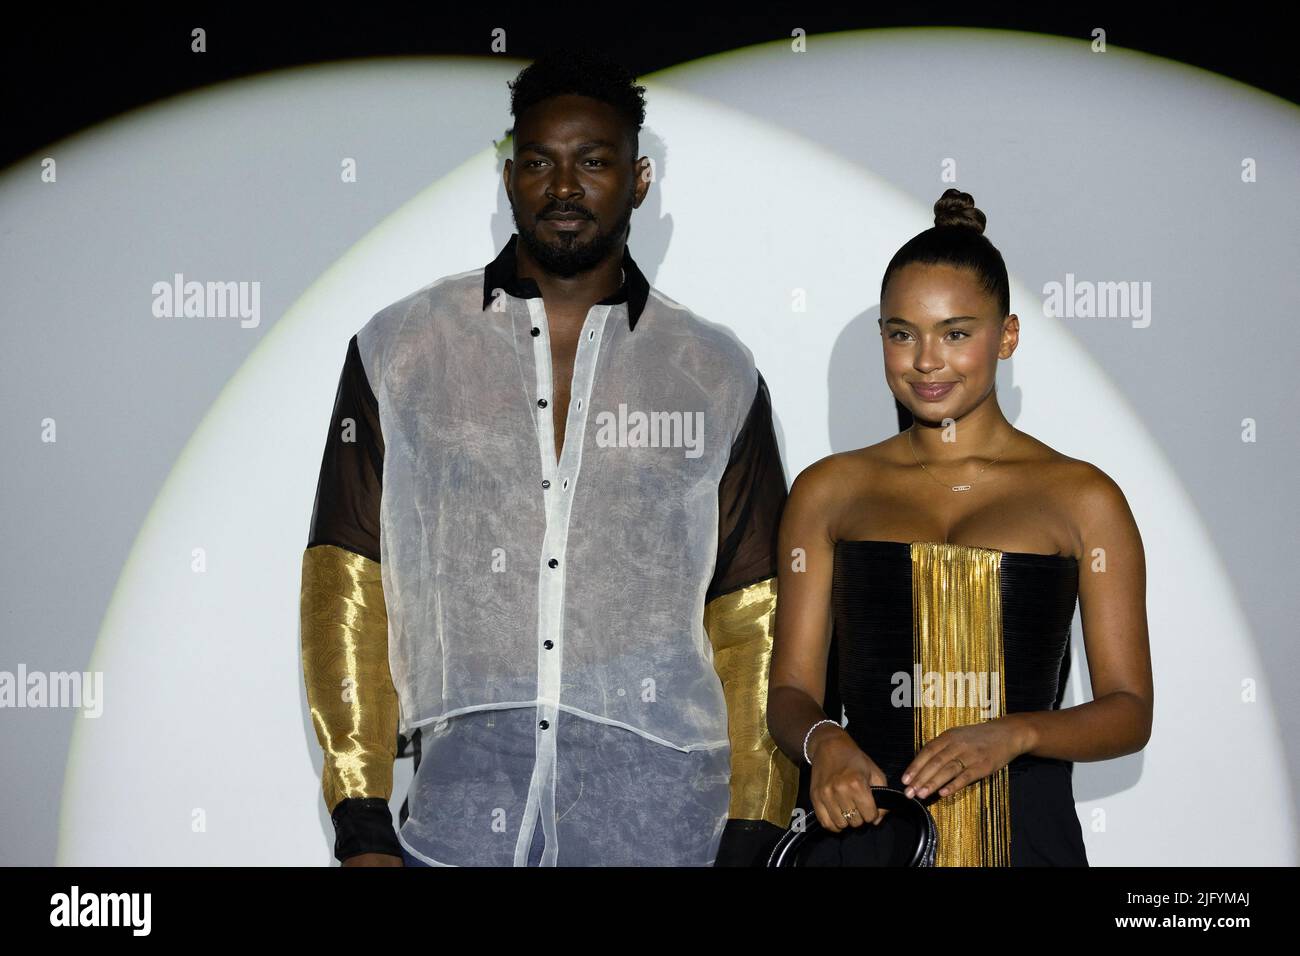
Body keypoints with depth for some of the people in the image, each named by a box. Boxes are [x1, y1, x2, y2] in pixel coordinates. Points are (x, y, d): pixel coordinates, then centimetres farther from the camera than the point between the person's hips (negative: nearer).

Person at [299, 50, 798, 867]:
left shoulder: (716, 376, 7)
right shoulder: (400, 352, 6)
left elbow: (752, 619, 6)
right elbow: (349, 587, 3)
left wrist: (751, 833, -1)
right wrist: (361, 824, -3)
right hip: (460, 821, 0)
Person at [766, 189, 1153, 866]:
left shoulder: (1082, 498, 1)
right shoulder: (829, 492, 6)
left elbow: (1130, 712, 0)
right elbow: (791, 689, 5)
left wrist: (1012, 734, -18)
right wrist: (822, 742, -18)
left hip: (1026, 836, -1)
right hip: (863, 829, 1)